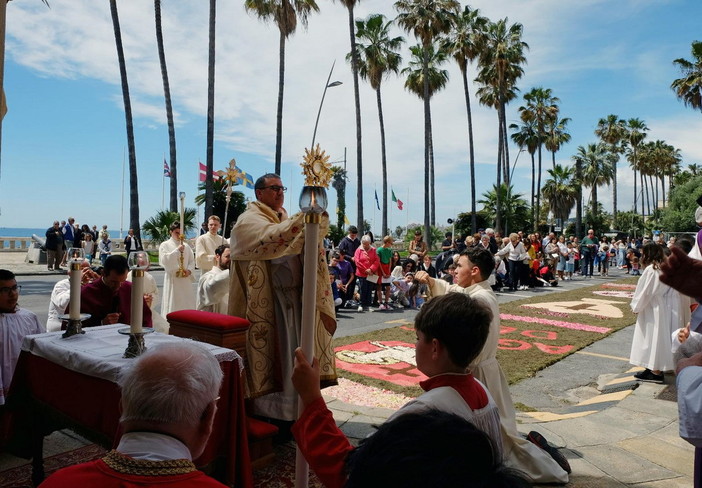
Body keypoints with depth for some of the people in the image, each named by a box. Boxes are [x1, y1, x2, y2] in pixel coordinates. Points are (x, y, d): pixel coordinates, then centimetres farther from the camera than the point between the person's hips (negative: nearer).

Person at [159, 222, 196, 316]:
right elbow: (164, 260, -11)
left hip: (185, 279, 3)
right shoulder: (165, 245, 2)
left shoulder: (186, 246, 10)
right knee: (172, 304, -4)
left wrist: (189, 271, -8)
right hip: (172, 278, -3)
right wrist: (177, 250, -13)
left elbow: (192, 261, 10)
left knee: (187, 303, 4)